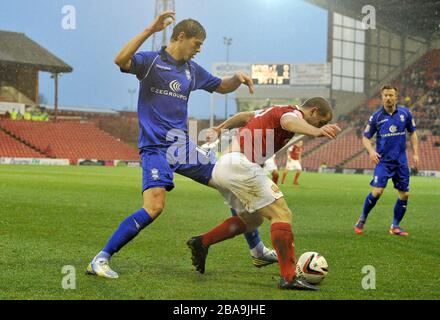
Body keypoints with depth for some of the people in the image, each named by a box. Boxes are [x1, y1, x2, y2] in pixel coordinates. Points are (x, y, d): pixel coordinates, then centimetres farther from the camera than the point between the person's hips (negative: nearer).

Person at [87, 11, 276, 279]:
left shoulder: (192, 70, 13)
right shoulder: (151, 61, -6)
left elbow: (221, 87, 30)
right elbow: (121, 60, -27)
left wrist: (238, 79, 8)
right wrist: (150, 30, -30)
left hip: (184, 147, 7)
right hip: (156, 148, -7)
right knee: (154, 208, -27)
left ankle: (258, 250, 26)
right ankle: (100, 260, -18)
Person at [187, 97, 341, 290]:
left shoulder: (274, 110, 23)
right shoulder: (294, 112, -5)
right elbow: (289, 122, -30)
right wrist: (316, 132, -50)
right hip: (240, 165, -10)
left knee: (252, 220, 25)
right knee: (281, 214, -13)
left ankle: (201, 243, 25)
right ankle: (288, 277, -20)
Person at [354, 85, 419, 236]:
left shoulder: (405, 113, 2)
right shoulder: (376, 116, -3)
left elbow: (412, 133, 13)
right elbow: (366, 137, 3)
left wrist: (415, 153, 4)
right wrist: (371, 151, -15)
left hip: (401, 161, 3)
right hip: (383, 160, -3)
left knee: (404, 194, 3)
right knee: (377, 191, -16)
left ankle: (395, 226, 18)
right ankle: (362, 219, 5)